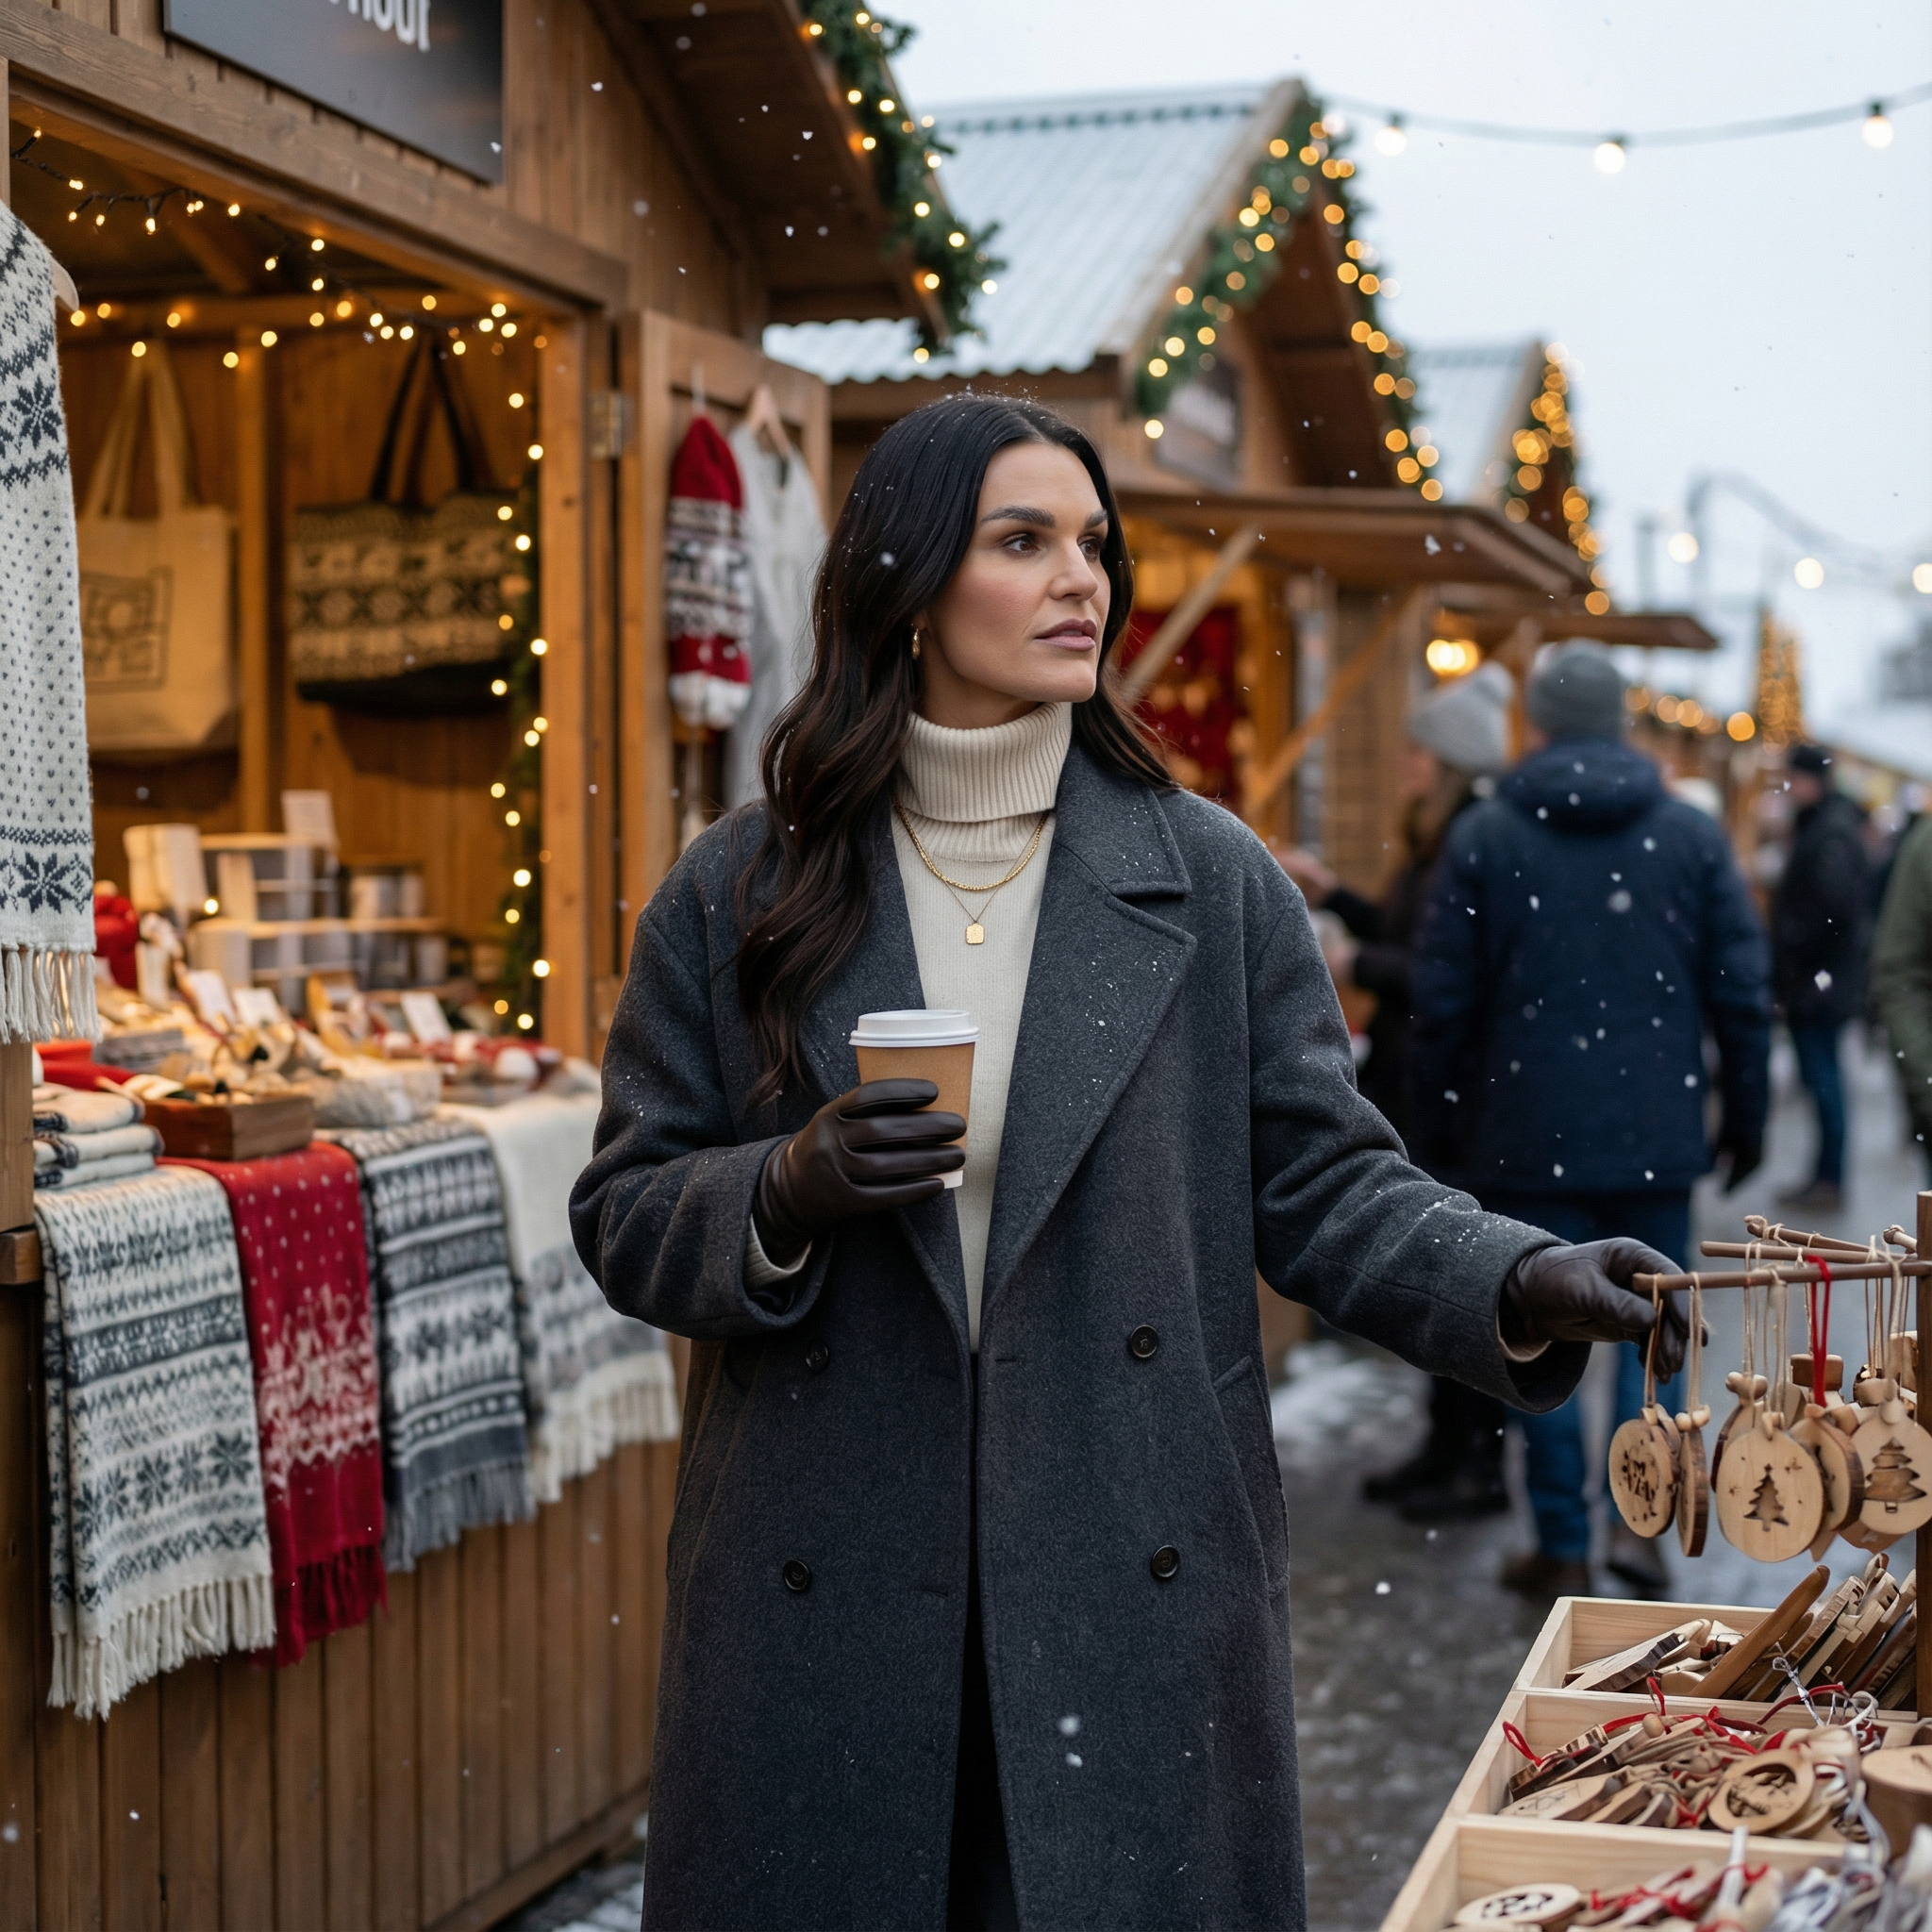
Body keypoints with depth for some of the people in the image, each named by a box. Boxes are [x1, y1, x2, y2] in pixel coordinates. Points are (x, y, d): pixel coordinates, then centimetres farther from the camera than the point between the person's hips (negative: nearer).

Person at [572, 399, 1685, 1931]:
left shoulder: (1211, 883, 4)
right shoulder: (739, 895, 3)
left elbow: (1326, 1185, 2)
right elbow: (625, 1214, 5)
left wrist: (1524, 1280, -16)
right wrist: (788, 1194, -15)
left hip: (1135, 1583, 0)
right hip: (825, 1597, 0)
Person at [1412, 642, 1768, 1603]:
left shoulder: (1484, 837, -3)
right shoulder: (1692, 835, 0)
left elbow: (1442, 1002, -3)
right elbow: (1742, 992, 1)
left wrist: (1438, 1130, 7)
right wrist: (1745, 1117, 11)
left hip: (1529, 1136, -1)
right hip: (1656, 1136, 1)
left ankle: (1563, 1550, 13)